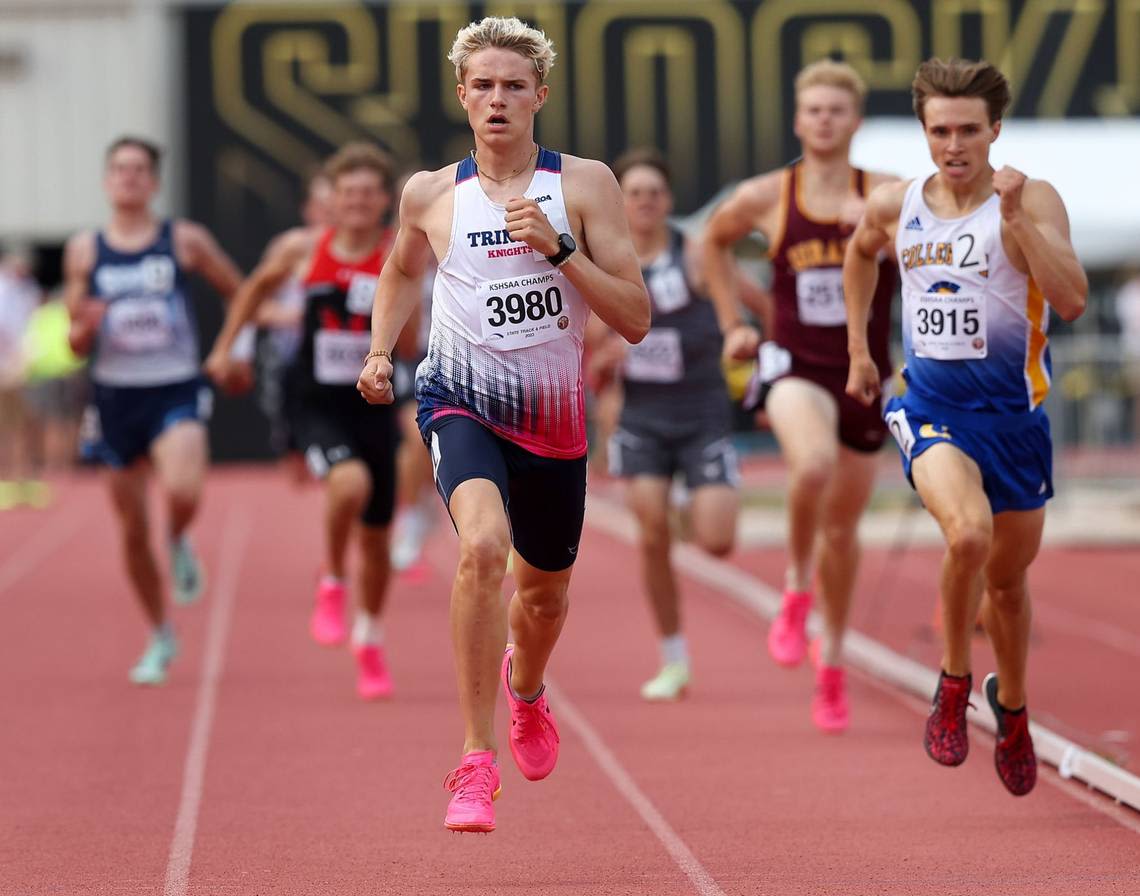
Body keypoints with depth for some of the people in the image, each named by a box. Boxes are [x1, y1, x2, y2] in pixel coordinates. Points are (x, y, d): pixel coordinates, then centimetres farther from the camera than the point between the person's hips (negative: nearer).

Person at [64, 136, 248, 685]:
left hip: (176, 392, -2)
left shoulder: (186, 241, -1)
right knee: (132, 530, 8)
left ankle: (179, 544, 6)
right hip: (115, 397, 3)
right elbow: (77, 345, 6)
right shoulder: (84, 251, 3)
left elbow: (240, 294, 13)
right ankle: (160, 639, 27)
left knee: (182, 490, -31)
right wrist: (85, 326, -16)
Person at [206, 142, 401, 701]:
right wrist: (226, 346, 21)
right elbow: (257, 287, 18)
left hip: (374, 408, 1)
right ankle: (331, 585, -7)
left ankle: (369, 642, 35)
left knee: (374, 535, 11)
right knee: (350, 482, -33)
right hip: (319, 407, -1)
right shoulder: (302, 248, -2)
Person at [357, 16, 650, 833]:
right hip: (461, 399, -2)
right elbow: (402, 270, 23)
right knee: (484, 546, -31)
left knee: (545, 590, 20)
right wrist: (380, 351, 8)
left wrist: (559, 247, -19)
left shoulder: (585, 184, -4)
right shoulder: (431, 196, 0)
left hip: (556, 416, 2)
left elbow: (637, 320, -9)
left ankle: (526, 688, 59)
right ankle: (476, 763, -25)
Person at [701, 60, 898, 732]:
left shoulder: (885, 195, -4)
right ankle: (797, 591, -10)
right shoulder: (765, 198, -2)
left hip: (864, 374, 2)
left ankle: (833, 659, 33)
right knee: (814, 463, -35)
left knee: (842, 527, 12)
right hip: (795, 366, -2)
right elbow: (714, 240, 18)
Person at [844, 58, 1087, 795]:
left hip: (1012, 410, 0)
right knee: (968, 533, -29)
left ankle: (1012, 707, 43)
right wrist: (859, 349, 22)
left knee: (1008, 578, 15)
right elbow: (861, 254, 24)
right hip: (932, 406, 0)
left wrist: (1017, 218, -33)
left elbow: (1073, 300, -27)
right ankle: (954, 686, -6)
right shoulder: (895, 206, -1)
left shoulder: (1033, 202, -12)